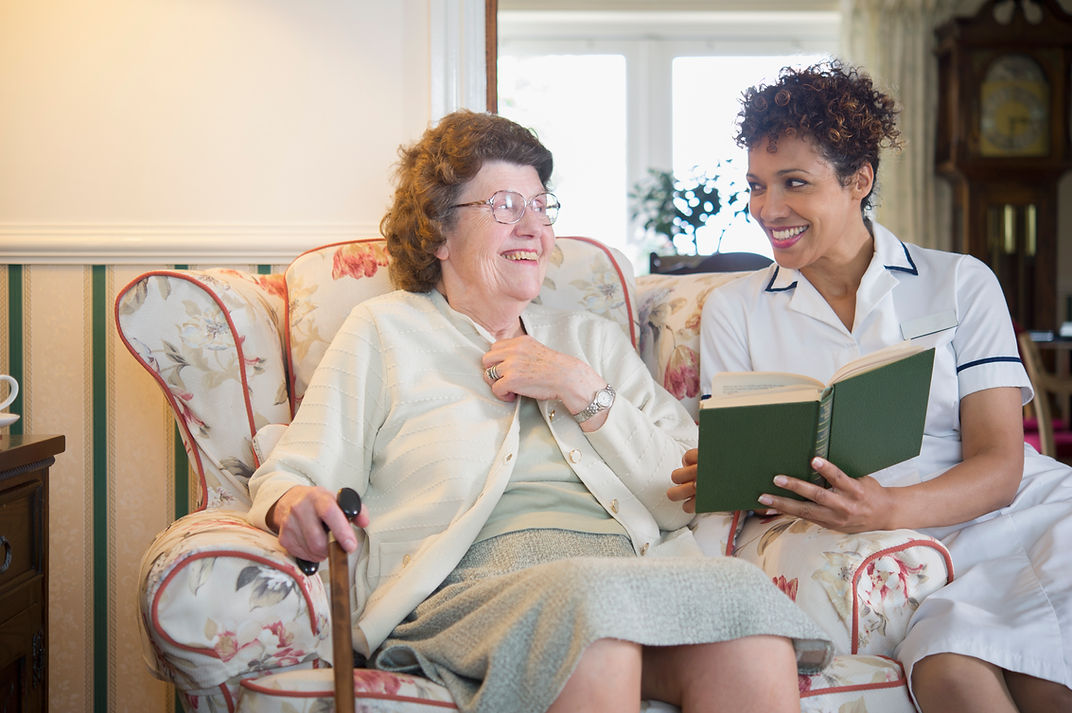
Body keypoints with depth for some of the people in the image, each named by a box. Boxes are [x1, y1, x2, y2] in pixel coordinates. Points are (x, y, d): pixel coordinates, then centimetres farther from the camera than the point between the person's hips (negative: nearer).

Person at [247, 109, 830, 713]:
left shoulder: (594, 339, 25)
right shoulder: (384, 331, 17)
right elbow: (290, 477, 8)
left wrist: (583, 390, 2)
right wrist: (295, 504, -18)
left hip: (638, 569, 4)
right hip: (473, 585, -3)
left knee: (744, 591, -30)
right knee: (592, 600, -38)